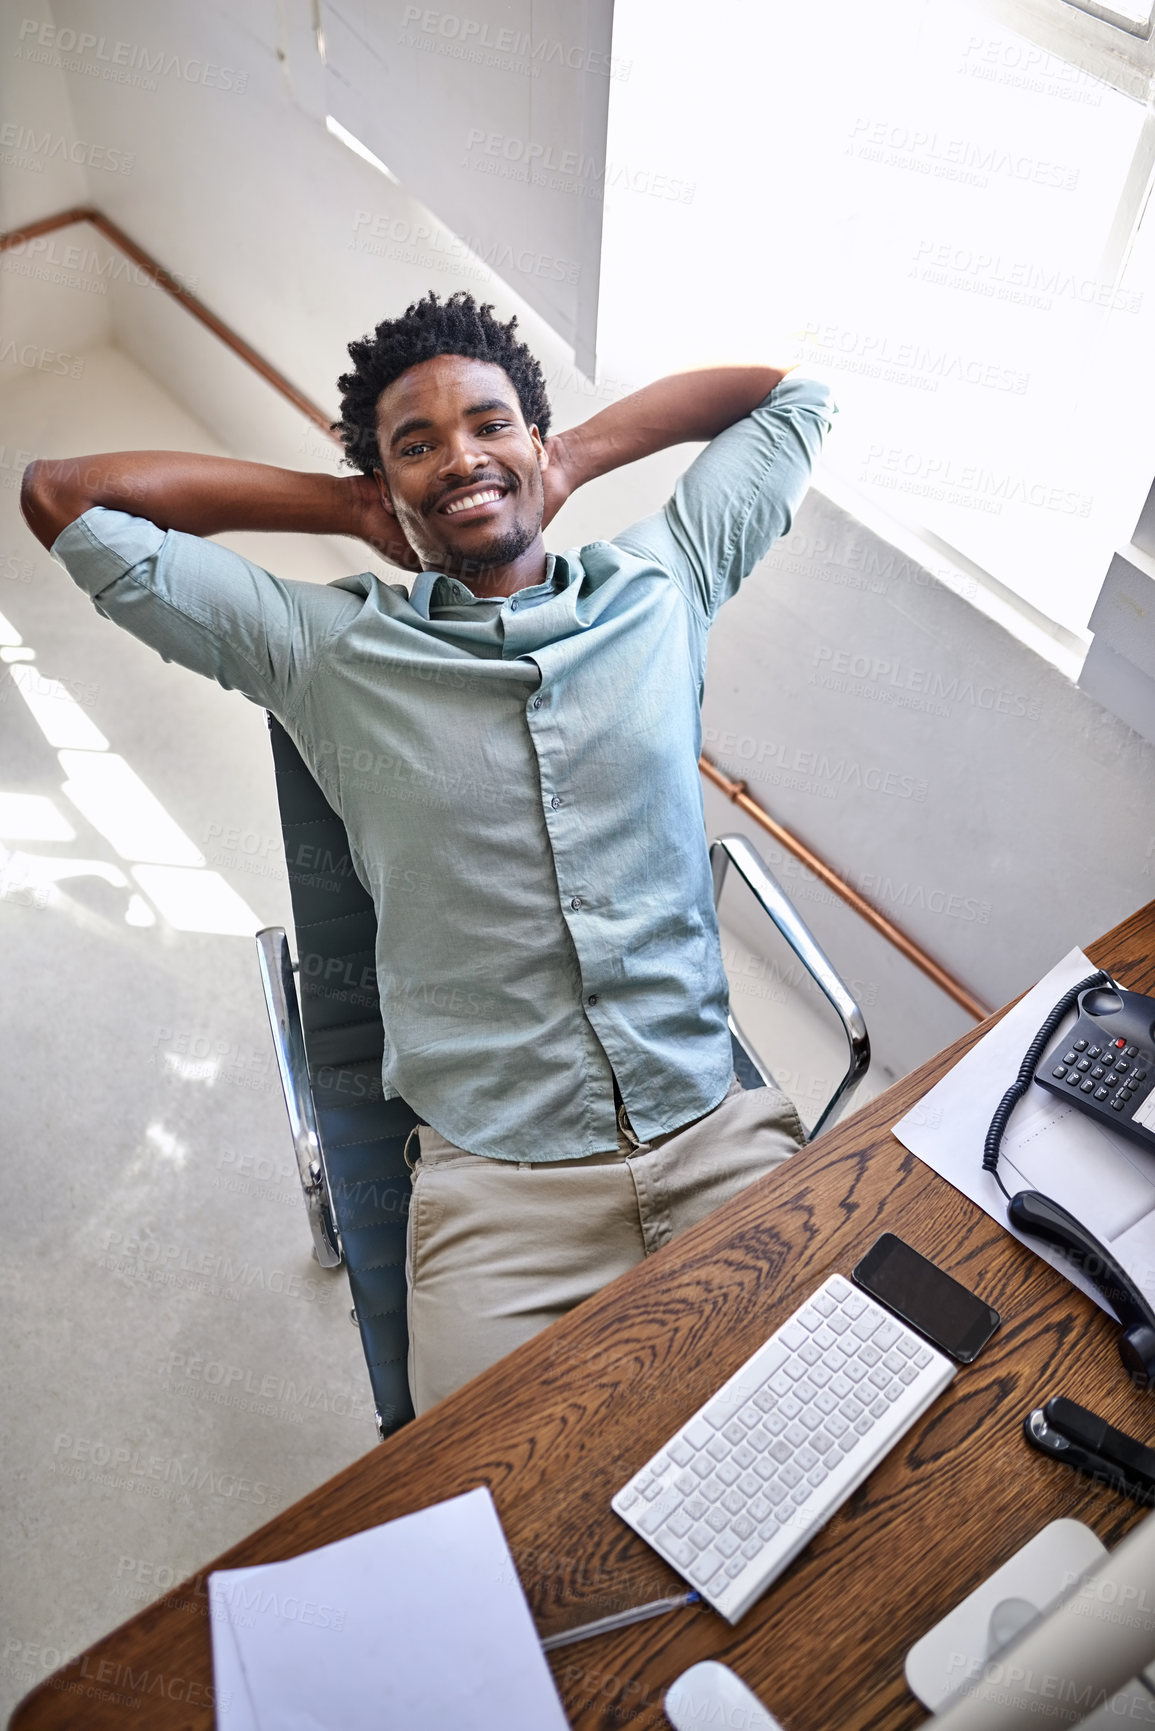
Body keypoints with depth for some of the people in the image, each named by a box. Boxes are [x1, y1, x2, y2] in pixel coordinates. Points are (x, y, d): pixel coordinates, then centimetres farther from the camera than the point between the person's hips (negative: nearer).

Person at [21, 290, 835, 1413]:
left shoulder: (658, 588, 9)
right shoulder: (328, 649, 4)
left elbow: (794, 390, 22)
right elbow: (64, 497, 6)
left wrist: (574, 458, 14)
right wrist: (350, 508, 8)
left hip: (718, 1135, 2)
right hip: (498, 1185, -2)